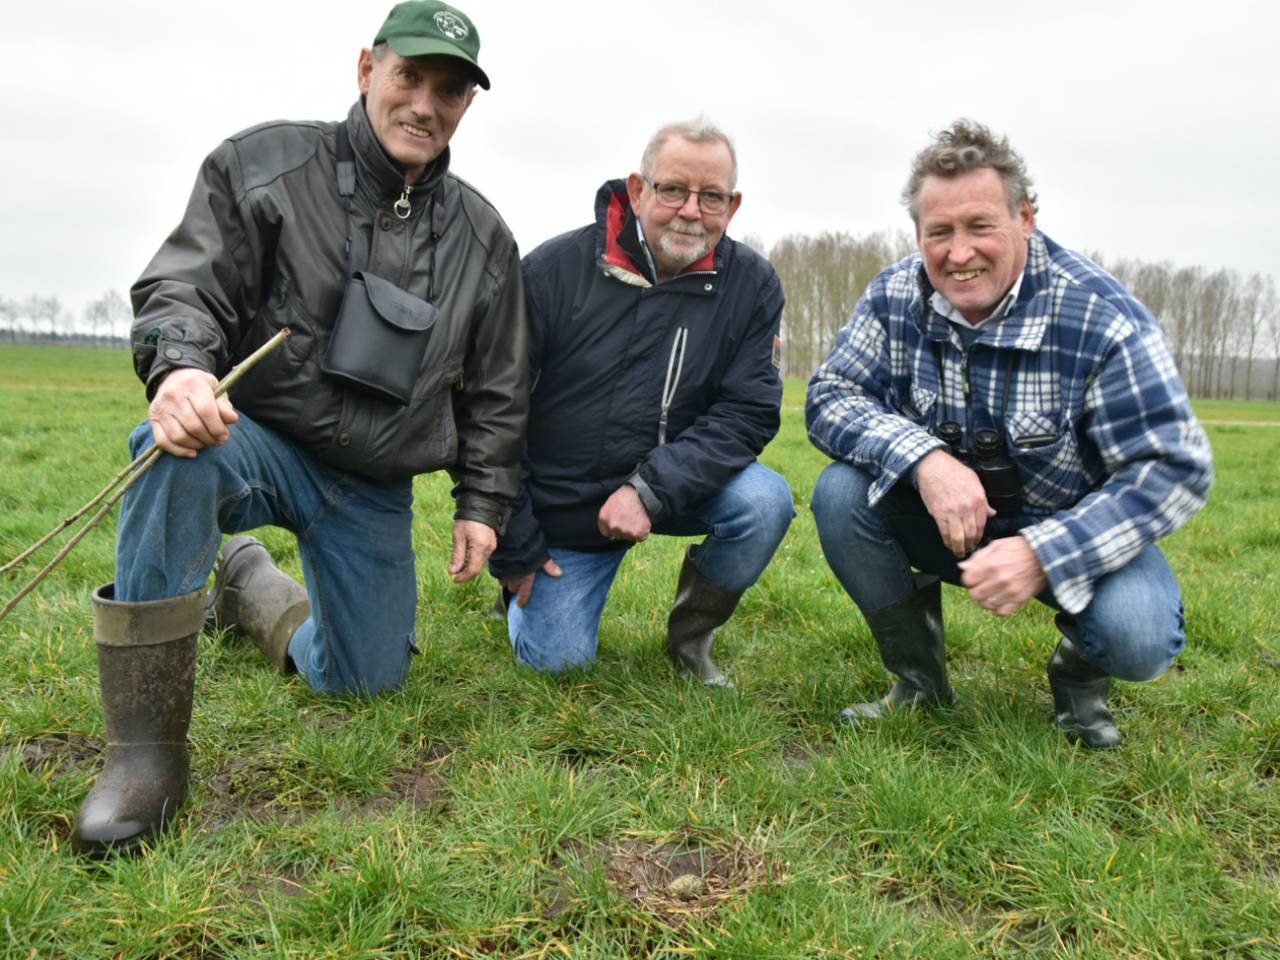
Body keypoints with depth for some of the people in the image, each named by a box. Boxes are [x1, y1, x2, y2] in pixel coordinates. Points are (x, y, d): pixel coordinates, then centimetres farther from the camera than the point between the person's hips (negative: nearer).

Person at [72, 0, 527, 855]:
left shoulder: (483, 238, 3)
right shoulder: (263, 166, -5)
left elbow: (497, 392, 9)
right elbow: (184, 286, -12)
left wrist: (482, 505, 5)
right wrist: (178, 366, -35)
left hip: (375, 489, 4)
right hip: (258, 438, -3)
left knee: (365, 681, 8)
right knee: (178, 451, -40)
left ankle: (251, 582, 39)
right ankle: (147, 749, -27)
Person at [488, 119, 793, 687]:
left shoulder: (751, 284, -8)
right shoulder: (554, 270, -13)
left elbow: (749, 412, -13)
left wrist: (649, 490, -28)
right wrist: (514, 549, -8)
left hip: (675, 487, 2)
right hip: (563, 508, -1)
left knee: (764, 500, -26)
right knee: (556, 660, -7)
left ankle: (691, 635, 2)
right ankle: (529, 587, 30)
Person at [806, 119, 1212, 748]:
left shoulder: (1104, 320, -21)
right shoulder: (895, 298, -11)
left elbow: (1175, 468, -22)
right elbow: (829, 398, -13)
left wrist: (1042, 553, -35)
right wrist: (923, 457, -33)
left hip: (1074, 531, -2)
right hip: (944, 521, 3)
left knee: (1137, 637, -31)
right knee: (841, 494, -24)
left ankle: (1078, 675, 11)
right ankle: (918, 680, -1)